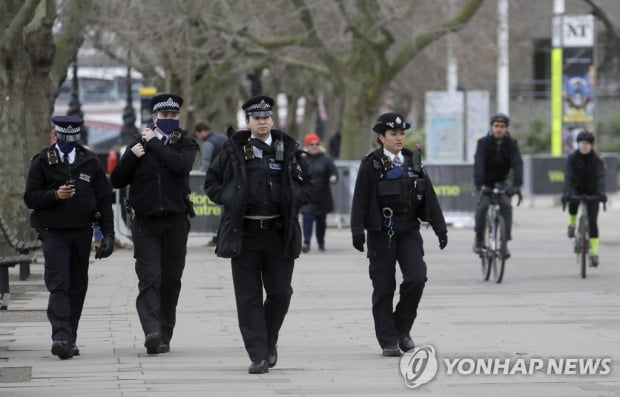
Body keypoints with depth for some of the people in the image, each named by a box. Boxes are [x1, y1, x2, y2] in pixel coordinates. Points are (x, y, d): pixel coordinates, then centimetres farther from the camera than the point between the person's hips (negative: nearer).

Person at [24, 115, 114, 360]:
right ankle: (61, 337, -24)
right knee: (58, 285, -14)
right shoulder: (42, 162, 3)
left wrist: (108, 234, 1)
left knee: (77, 287, 7)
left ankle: (69, 339, 16)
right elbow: (30, 198, -1)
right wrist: (55, 195, -19)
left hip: (82, 232, 3)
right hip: (53, 232, -3)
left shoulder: (90, 162, 8)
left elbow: (104, 199, 8)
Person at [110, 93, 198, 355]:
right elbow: (117, 181, 9)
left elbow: (182, 165, -17)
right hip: (145, 222, 0)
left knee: (171, 279, 5)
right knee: (149, 277, -13)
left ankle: (164, 335, 13)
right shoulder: (138, 144, 10)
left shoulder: (185, 145, 7)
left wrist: (154, 144, -9)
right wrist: (131, 157, -7)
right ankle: (152, 332, -24)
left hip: (175, 221, 0)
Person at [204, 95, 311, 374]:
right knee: (249, 297, -2)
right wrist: (230, 201, -3)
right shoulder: (234, 150, 4)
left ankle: (269, 341, 26)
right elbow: (212, 182, 12)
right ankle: (258, 355, 0)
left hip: (279, 232, 1)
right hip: (244, 233, -1)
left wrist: (291, 204, 0)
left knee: (280, 293, 1)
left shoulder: (288, 149, 7)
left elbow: (306, 184, 16)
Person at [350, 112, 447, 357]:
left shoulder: (413, 161, 9)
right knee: (384, 286, 0)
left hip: (409, 231, 3)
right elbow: (360, 199, -6)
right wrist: (357, 231, -13)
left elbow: (429, 197, 10)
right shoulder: (371, 164, -2)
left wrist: (439, 227, 7)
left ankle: (402, 327, 9)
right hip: (381, 233, -3)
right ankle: (388, 340, 9)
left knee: (416, 277, -12)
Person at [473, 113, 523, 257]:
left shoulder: (511, 144, -10)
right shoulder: (484, 143, -15)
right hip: (486, 183, -1)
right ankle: (479, 237, -1)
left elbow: (517, 164, -21)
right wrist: (479, 185, -42)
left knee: (506, 205, -22)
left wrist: (517, 185, -38)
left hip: (501, 182, 1)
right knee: (483, 205, -24)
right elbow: (478, 164, -26)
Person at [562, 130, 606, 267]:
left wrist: (601, 192, -46)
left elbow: (600, 176, -28)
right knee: (572, 202, -31)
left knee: (592, 221, -10)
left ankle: (594, 254, -8)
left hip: (592, 191, -1)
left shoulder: (597, 160, -16)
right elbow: (568, 176, -25)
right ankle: (572, 224, 2)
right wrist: (567, 193, -41)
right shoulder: (572, 158, -14)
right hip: (577, 189, 1)